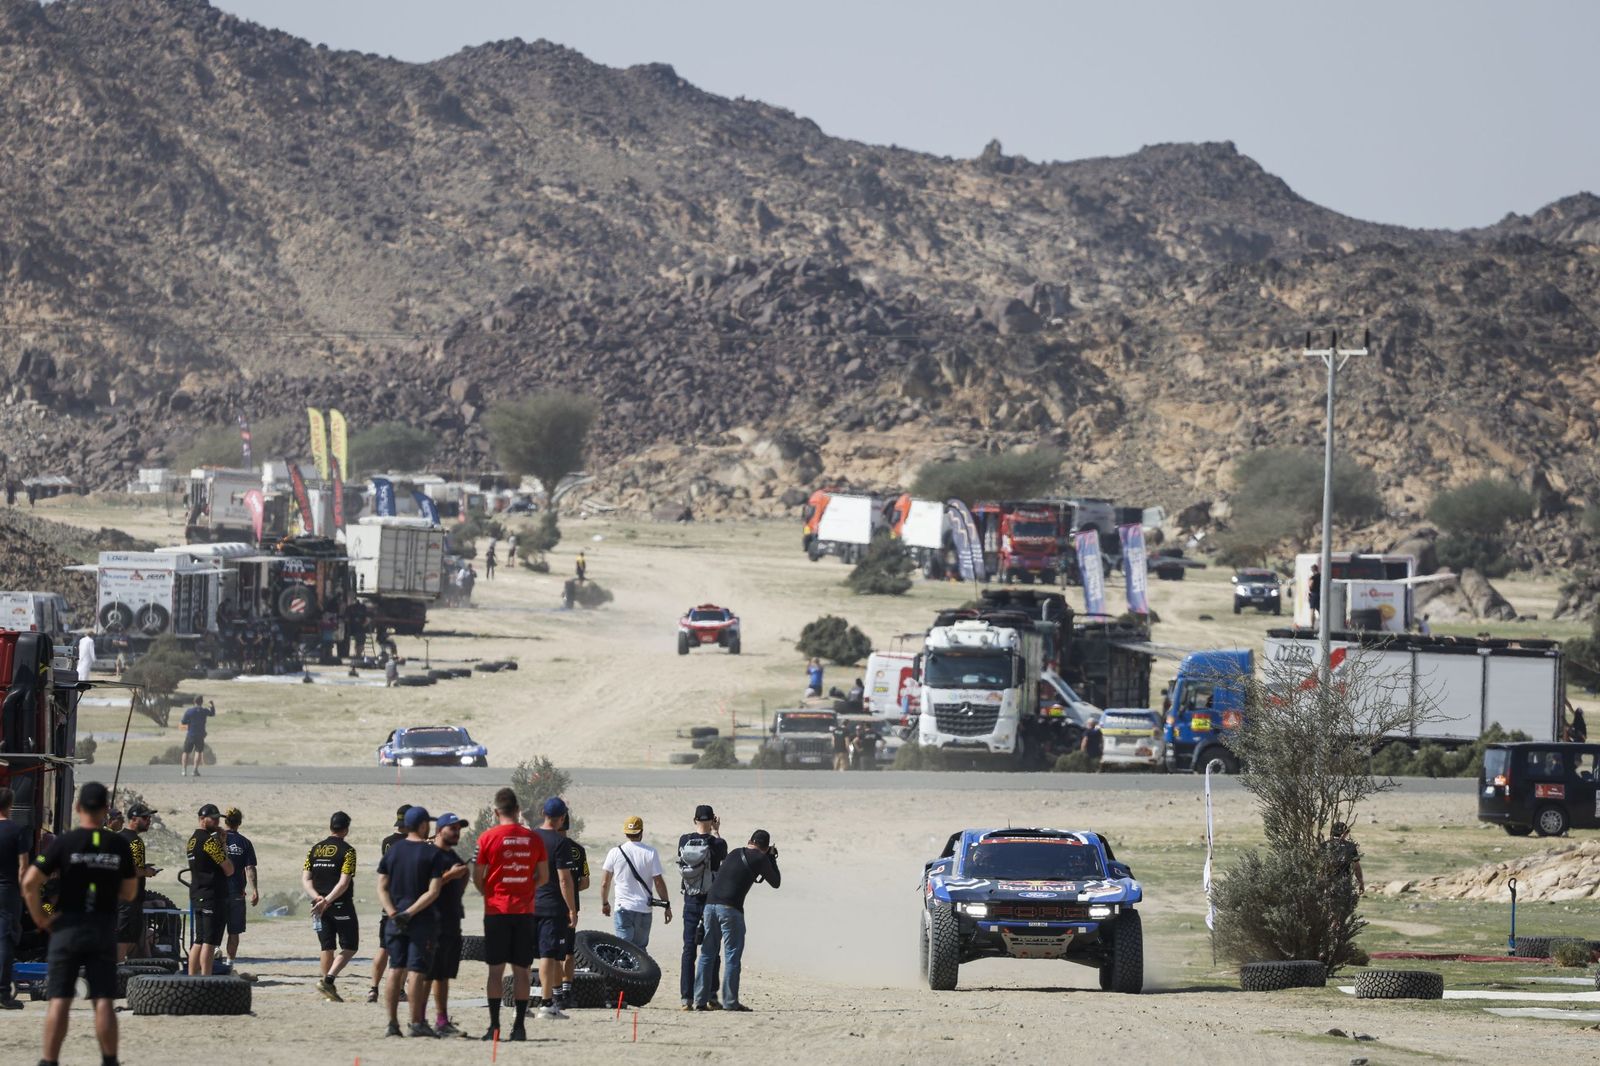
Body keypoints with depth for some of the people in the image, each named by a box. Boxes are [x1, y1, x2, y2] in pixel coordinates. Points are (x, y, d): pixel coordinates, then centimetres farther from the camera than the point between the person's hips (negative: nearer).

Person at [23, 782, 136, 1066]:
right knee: (104, 1001, 2)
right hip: (104, 930, 2)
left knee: (59, 1000, 0)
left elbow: (30, 883, -10)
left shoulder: (64, 843, -7)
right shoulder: (119, 846, 0)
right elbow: (129, 892, 8)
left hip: (68, 928, -1)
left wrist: (39, 917, 0)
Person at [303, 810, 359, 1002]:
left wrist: (317, 897, -9)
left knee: (327, 948, 11)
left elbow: (305, 879, 2)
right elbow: (344, 882, -17)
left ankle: (330, 993, 11)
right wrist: (327, 901, -17)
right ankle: (328, 980, -17)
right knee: (349, 947, 2)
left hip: (320, 906, 5)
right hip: (342, 906, -5)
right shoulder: (347, 851, -8)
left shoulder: (314, 849, 9)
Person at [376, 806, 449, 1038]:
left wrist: (392, 912, -6)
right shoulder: (433, 853, -6)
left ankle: (392, 1023, 7)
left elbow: (382, 887, 3)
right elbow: (433, 891, -14)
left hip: (395, 919, 4)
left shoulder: (392, 851, 8)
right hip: (422, 921, -4)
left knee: (396, 970, 8)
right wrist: (410, 912, -15)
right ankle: (416, 1023, -3)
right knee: (416, 972, -3)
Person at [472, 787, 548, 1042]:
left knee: (496, 969, 2)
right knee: (521, 971, 5)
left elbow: (477, 877, -3)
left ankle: (494, 1026, -3)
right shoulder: (533, 838, 2)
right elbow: (544, 877, 8)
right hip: (525, 911, 2)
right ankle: (519, 1026, 2)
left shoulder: (488, 837, -5)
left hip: (497, 910, -2)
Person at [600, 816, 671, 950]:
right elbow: (659, 882, -3)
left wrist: (605, 903, 19)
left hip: (623, 908, -1)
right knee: (640, 948, 12)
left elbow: (605, 883, 4)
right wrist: (667, 905, 6)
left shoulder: (615, 853, -1)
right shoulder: (650, 853, -4)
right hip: (644, 909, 1)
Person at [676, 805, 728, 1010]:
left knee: (688, 950, 5)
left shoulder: (684, 841, -2)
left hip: (690, 901, 3)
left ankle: (686, 998, 0)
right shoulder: (717, 843, -10)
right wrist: (716, 832, 19)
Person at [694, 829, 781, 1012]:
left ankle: (700, 1000, 8)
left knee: (707, 953, 10)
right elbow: (776, 882, 11)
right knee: (732, 955, 0)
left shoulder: (736, 854, 18)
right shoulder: (760, 859, 0)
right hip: (730, 908, -6)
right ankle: (730, 1002, -2)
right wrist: (772, 860, 23)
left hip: (710, 903, 6)